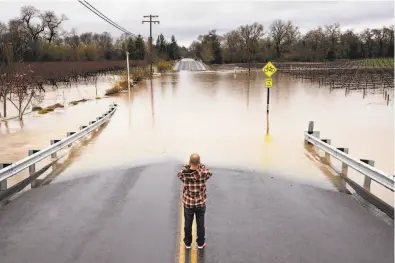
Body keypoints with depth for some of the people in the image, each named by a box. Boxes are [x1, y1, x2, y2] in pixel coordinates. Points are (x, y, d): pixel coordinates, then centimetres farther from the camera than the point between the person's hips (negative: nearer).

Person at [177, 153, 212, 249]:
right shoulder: (204, 173, -20)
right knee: (200, 224, 16)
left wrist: (188, 165, 1)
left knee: (188, 224, 17)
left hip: (188, 203, 0)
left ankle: (187, 243, 32)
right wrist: (201, 166, 4)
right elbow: (209, 173, 4)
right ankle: (201, 243, 31)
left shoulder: (183, 173, -19)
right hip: (201, 203, 0)